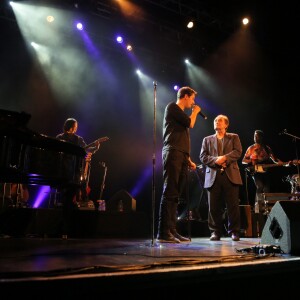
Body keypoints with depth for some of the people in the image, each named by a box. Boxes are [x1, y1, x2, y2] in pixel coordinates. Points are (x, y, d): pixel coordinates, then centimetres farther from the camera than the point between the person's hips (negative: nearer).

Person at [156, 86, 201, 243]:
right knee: (169, 193, -13)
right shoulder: (172, 107, 4)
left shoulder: (181, 113, 29)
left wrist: (188, 159, 20)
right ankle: (163, 233, -13)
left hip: (181, 157, 9)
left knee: (175, 195, 4)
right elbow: (190, 123, -7)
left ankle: (172, 230, 5)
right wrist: (195, 112, 13)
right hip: (172, 154, -9)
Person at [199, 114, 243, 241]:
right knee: (214, 207, 0)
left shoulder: (234, 137, 17)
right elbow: (203, 157, 7)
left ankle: (234, 232, 10)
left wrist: (224, 158, -14)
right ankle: (216, 232, 11)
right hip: (213, 177, 1)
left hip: (231, 176, -1)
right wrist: (215, 160, -11)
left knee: (233, 206, -2)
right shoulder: (207, 139, 20)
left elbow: (238, 152, 0)